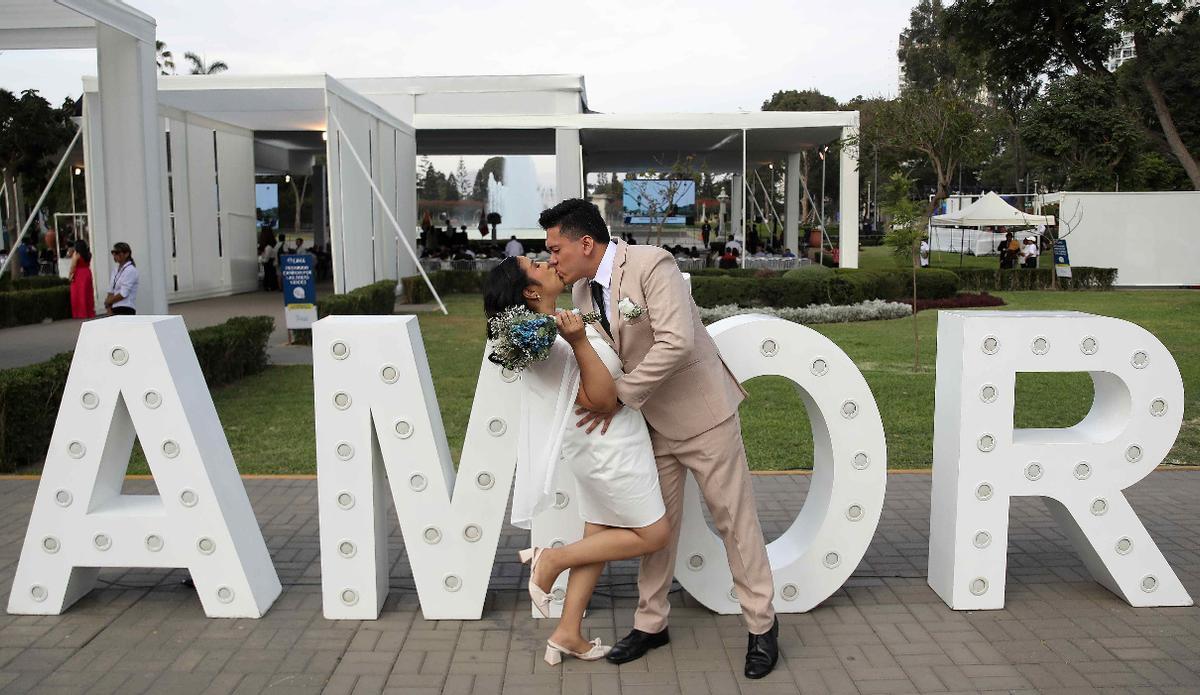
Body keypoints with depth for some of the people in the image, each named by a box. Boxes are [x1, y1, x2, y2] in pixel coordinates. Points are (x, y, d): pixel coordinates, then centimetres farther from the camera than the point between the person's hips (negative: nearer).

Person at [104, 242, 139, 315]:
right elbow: (111, 291, 13)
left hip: (125, 310, -7)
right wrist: (108, 307, -1)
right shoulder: (115, 270, 17)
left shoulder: (130, 270, -7)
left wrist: (108, 302, -1)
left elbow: (123, 294, -12)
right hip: (114, 309, 7)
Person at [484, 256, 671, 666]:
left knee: (599, 535, 15)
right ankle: (552, 560, 5)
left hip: (598, 446, 9)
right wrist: (578, 340, -38)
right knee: (653, 535, 3)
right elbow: (601, 398, -28)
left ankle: (568, 634, 21)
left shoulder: (550, 327, 4)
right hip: (612, 447, -9)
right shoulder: (550, 343, -26)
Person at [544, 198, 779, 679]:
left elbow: (676, 342, -30)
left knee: (734, 518, 4)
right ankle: (650, 623, 28)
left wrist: (621, 396, -26)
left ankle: (762, 625, 19)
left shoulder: (652, 265, -21)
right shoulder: (582, 294, 3)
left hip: (701, 413, -6)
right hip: (650, 423, 7)